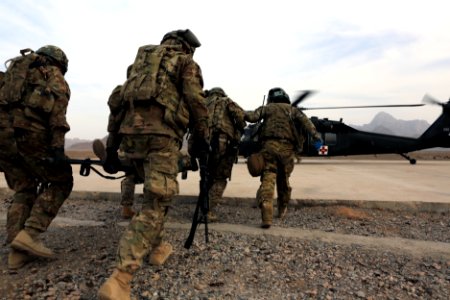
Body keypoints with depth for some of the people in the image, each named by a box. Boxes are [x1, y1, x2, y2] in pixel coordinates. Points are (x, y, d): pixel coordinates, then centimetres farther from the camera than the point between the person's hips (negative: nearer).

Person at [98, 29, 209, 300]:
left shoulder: (143, 58, 28)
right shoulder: (187, 63, 12)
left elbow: (121, 100, 20)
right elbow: (196, 103, -3)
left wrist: (112, 145, 19)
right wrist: (202, 139, 8)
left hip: (131, 133, 7)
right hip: (162, 136, -6)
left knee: (154, 193, 25)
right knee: (156, 205, -10)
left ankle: (155, 245, 31)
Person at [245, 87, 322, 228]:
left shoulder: (266, 108, 19)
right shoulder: (292, 109, 21)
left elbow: (252, 117, 3)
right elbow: (305, 121, 3)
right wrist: (316, 136, -7)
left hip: (269, 146, -1)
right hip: (287, 148, 2)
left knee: (268, 180, -7)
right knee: (283, 180, 18)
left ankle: (267, 217, -23)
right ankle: (282, 210, 36)